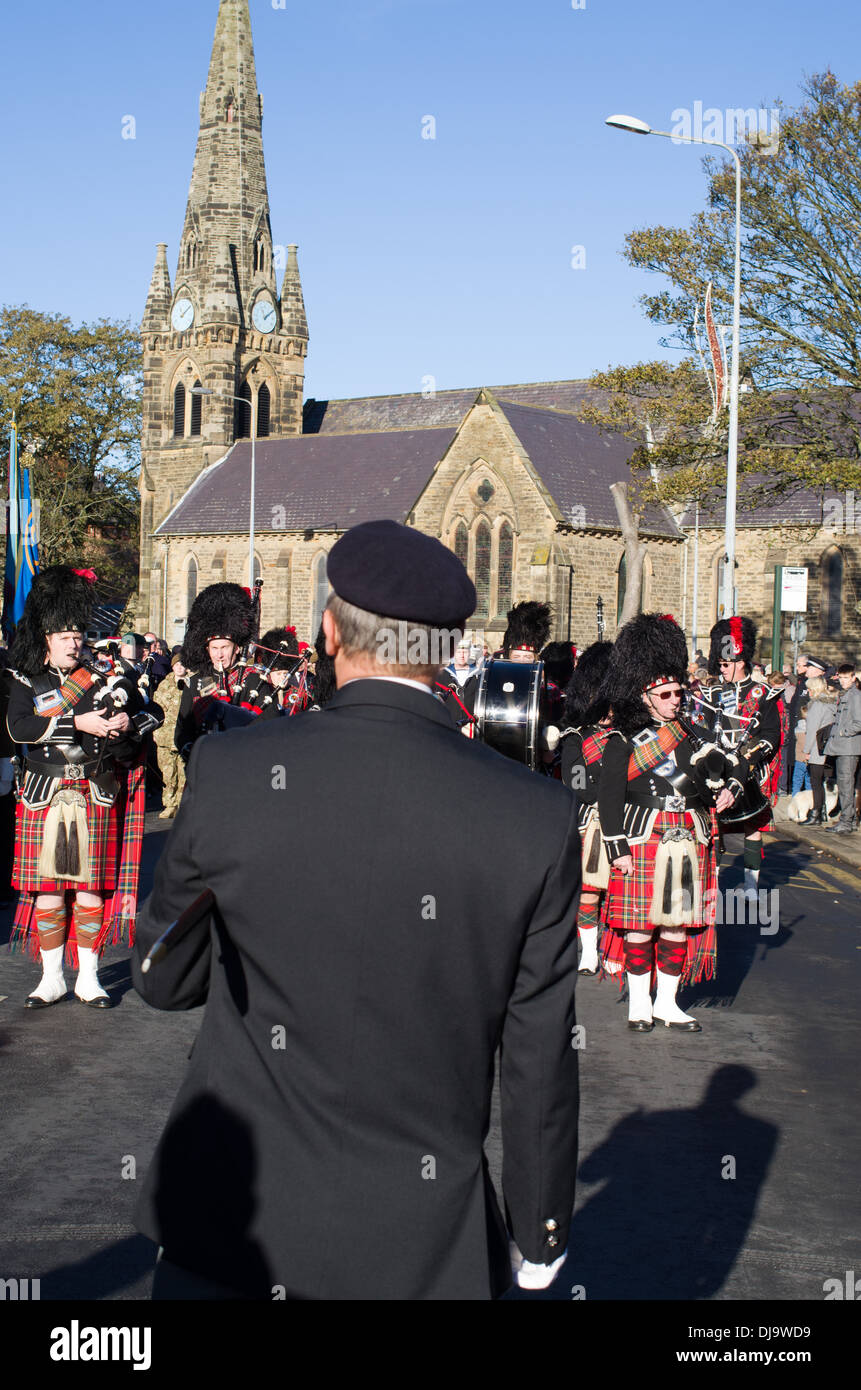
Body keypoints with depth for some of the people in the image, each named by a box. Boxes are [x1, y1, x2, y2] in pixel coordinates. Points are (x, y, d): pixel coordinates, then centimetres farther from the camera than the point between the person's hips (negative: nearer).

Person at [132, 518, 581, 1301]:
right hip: (421, 1245, 1)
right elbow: (538, 1060, -6)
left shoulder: (232, 773, -14)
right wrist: (541, 1234, 8)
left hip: (230, 1227, 0)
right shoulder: (536, 818, -14)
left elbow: (164, 980, 0)